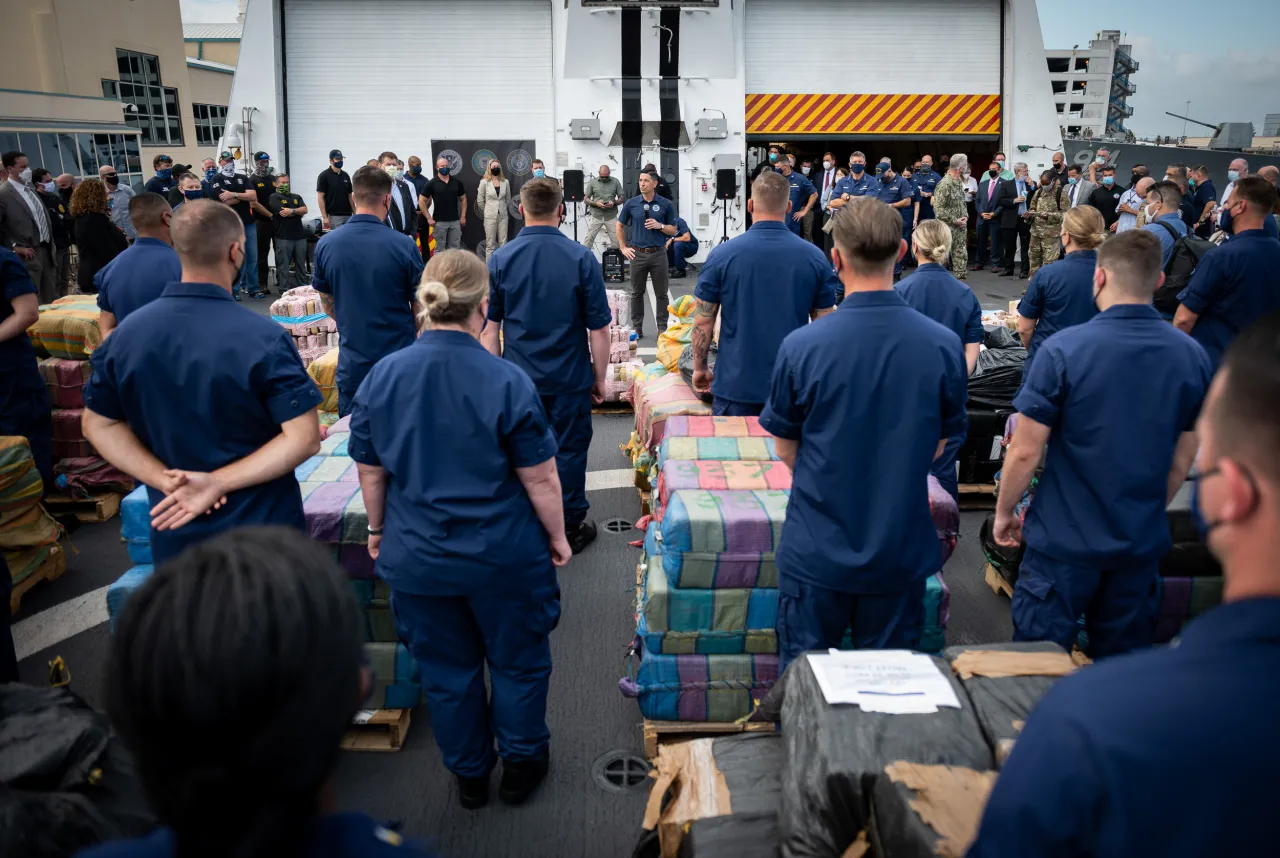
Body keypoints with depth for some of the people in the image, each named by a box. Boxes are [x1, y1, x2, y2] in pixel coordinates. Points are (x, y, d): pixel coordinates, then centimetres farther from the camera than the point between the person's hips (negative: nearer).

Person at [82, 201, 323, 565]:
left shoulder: (126, 333, -5)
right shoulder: (264, 337, -20)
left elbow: (98, 425, 1)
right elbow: (304, 438, -24)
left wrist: (166, 481, -8)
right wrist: (217, 483, -21)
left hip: (174, 528, 4)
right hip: (263, 529, -4)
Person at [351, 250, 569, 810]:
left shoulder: (381, 377, -10)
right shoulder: (507, 381, -20)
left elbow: (370, 472, 0)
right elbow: (540, 479, -15)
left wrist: (378, 529, 17)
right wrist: (558, 537, 1)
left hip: (417, 560, 3)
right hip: (503, 558, -3)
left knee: (447, 671, 21)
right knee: (517, 662, 20)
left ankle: (469, 775, 38)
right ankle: (520, 765, 37)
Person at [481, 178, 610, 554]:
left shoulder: (500, 260, -4)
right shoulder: (581, 258, -9)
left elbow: (489, 330, 1)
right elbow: (598, 329, -7)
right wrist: (599, 378, 4)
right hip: (570, 379, -2)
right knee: (568, 451, 10)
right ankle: (570, 529, 21)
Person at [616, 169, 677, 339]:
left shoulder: (665, 204, 0)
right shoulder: (631, 204, 2)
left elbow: (673, 230, 5)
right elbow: (619, 226, 13)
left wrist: (660, 226, -14)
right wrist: (623, 247, 5)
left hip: (658, 253, -1)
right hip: (638, 254, 1)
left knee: (661, 293, 4)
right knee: (637, 293, 8)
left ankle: (662, 328, 12)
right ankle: (637, 327, 17)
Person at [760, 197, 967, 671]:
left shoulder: (801, 346, -17)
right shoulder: (944, 345, -11)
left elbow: (785, 446, -2)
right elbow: (940, 445, 2)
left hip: (817, 550, -1)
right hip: (901, 551, 2)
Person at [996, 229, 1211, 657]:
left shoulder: (1062, 350, -17)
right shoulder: (1193, 357, -3)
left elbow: (1025, 452, -13)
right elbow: (1182, 461, 6)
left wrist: (1004, 512, 3)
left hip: (1065, 541, -4)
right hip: (1143, 543, 4)